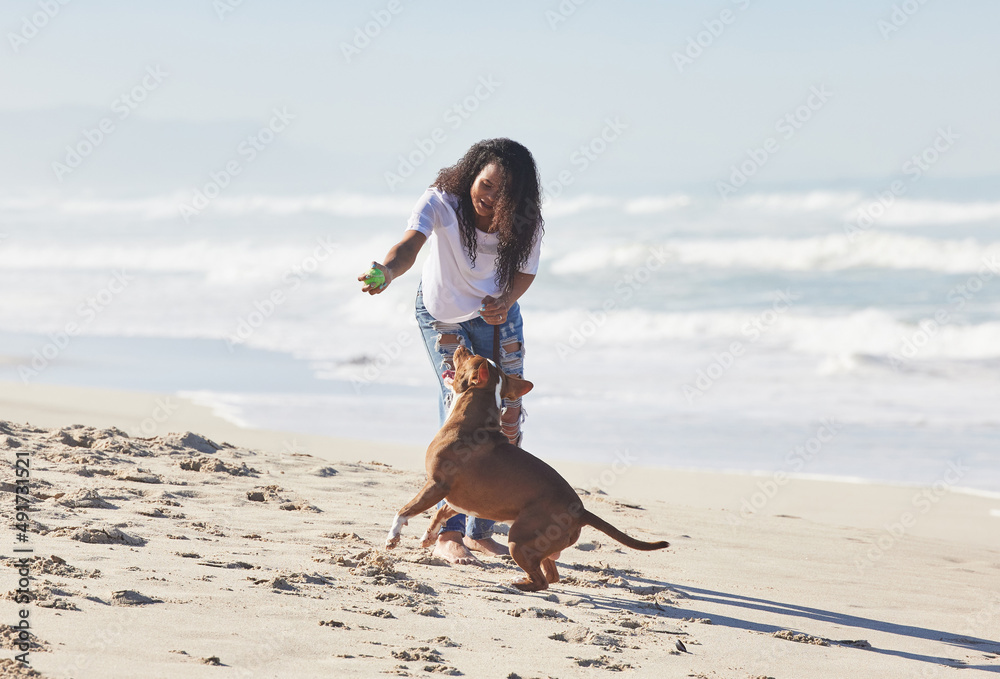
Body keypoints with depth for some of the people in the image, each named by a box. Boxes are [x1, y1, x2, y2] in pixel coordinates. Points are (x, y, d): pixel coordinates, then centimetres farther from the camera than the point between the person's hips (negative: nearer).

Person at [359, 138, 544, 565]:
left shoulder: (525, 223, -23)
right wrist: (389, 271, -71)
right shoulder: (442, 201, -33)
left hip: (497, 310, 4)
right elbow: (410, 244, -50)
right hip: (443, 315, -4)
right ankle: (448, 533, -15)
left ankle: (481, 532, 15)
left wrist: (504, 301, -24)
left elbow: (525, 272, -6)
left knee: (506, 418, 1)